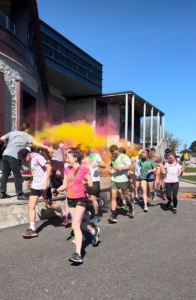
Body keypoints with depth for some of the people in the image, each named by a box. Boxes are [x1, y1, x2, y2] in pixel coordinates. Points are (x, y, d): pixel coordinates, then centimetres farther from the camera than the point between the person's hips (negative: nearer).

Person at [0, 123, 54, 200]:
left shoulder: (13, 132, 18)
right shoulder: (26, 136, 3)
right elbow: (37, 143, -4)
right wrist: (48, 148, -3)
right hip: (14, 156, -6)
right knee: (17, 175, -2)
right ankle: (20, 194, 0)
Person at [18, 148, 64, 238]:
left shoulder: (37, 157, -16)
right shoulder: (30, 160, 10)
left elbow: (49, 167, -23)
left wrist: (46, 181, -26)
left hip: (44, 186, -8)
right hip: (35, 186, 8)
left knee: (49, 205, 4)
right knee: (30, 205, -1)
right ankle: (32, 229, 3)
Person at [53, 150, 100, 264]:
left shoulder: (84, 169, -11)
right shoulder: (67, 169, 6)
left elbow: (91, 184, -7)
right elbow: (65, 185, 10)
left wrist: (86, 181, -29)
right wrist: (57, 190, -8)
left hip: (81, 199, -7)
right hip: (70, 199, 7)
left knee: (75, 225, -16)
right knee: (78, 224, 18)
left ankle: (78, 255, -13)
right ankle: (94, 231, 47)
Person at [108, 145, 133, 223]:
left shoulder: (124, 157, -10)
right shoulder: (112, 158, 8)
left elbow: (129, 167, -18)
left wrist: (119, 168, -28)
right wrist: (110, 169, 6)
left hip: (123, 180, -4)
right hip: (114, 180, 4)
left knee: (126, 195, 14)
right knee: (113, 197, -5)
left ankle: (131, 206, 45)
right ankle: (113, 216, -3)